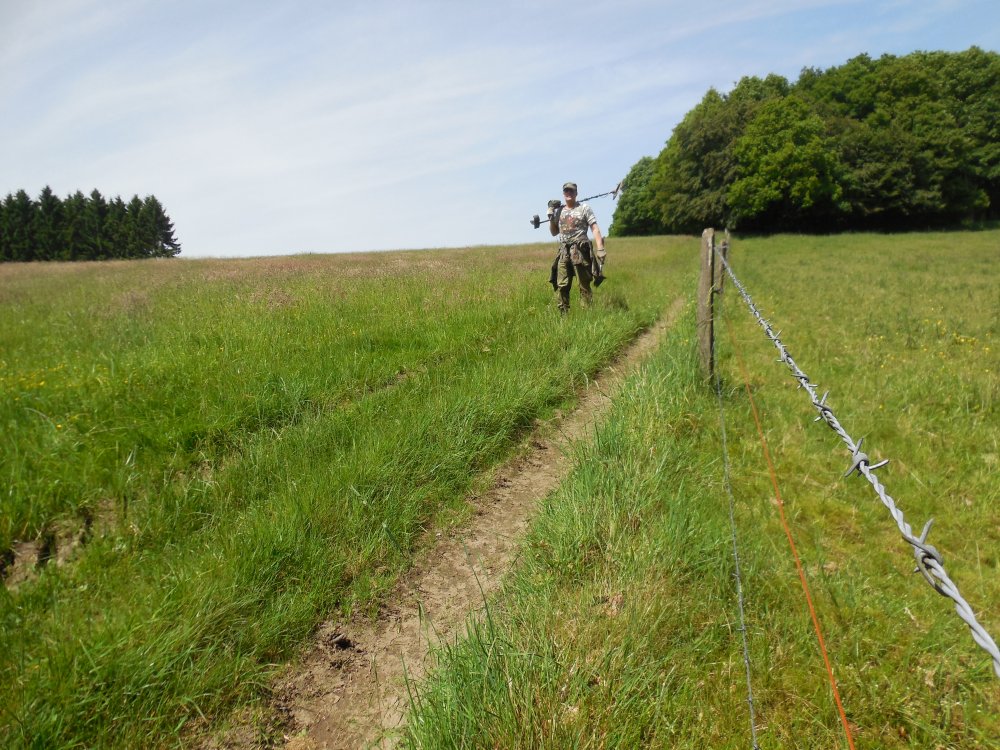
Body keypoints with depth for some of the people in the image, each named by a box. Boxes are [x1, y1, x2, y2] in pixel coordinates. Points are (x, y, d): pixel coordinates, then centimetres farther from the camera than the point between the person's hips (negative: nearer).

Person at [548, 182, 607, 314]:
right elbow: (554, 232, 23)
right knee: (561, 286, -1)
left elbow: (595, 229, -3)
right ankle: (563, 315, 5)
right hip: (563, 253, 4)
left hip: (580, 251, -4)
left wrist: (600, 248, -14)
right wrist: (551, 216, 8)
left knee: (584, 286, -3)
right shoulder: (559, 211, 17)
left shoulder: (584, 208, 4)